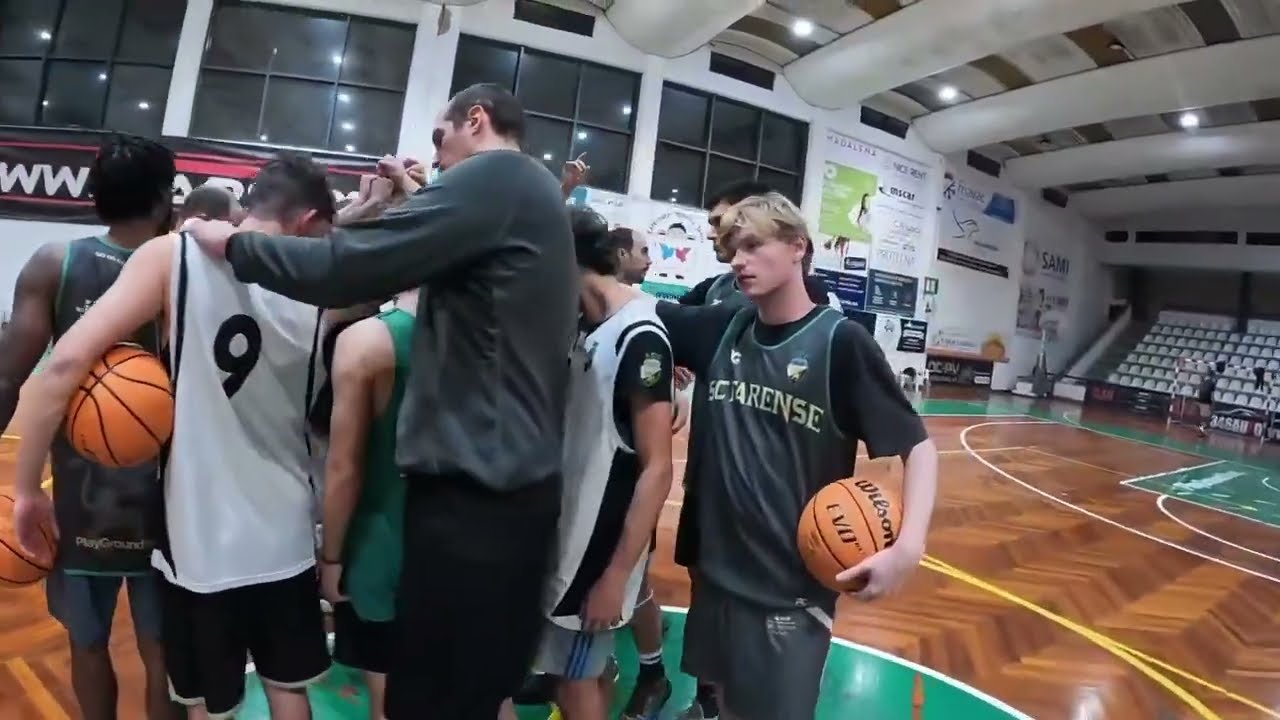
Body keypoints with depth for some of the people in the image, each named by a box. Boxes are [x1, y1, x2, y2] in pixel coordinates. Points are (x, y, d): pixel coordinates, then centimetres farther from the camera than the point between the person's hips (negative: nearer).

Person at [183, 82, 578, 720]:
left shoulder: (491, 175, -11)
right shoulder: (539, 192, 19)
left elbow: (343, 268, -16)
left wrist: (231, 244, 0)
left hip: (472, 491, -9)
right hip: (518, 481, 9)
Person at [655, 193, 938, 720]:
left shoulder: (840, 342, -14)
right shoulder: (723, 329, 0)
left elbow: (917, 445, -11)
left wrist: (909, 546, -24)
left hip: (793, 585, -4)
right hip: (716, 567, 5)